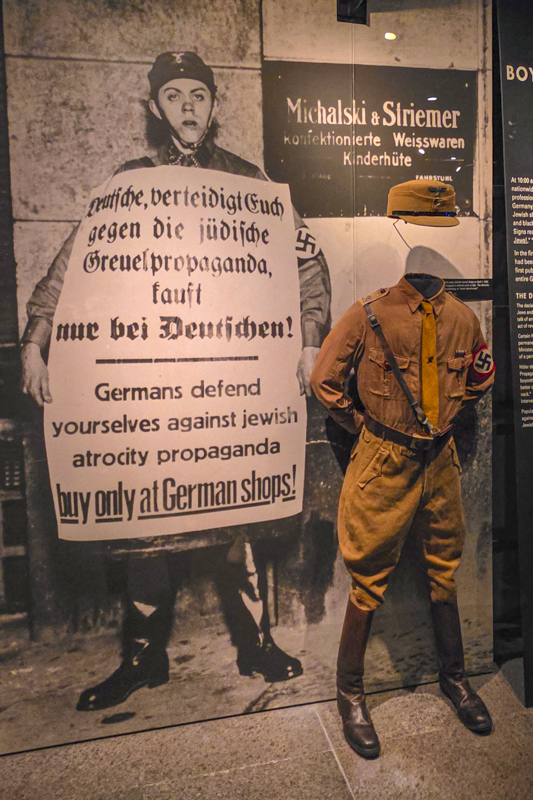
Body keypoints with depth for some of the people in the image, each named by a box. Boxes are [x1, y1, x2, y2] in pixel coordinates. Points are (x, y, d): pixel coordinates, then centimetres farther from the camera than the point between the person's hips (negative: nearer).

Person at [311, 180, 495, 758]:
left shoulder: (461, 317, 0)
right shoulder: (369, 315, -12)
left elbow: (481, 376, 18)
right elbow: (324, 380, -5)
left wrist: (447, 416, 7)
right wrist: (363, 425, -2)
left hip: (441, 460, 5)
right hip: (384, 464, -4)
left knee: (444, 572, 19)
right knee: (370, 579, 7)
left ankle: (453, 677, 43)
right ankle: (349, 693, 28)